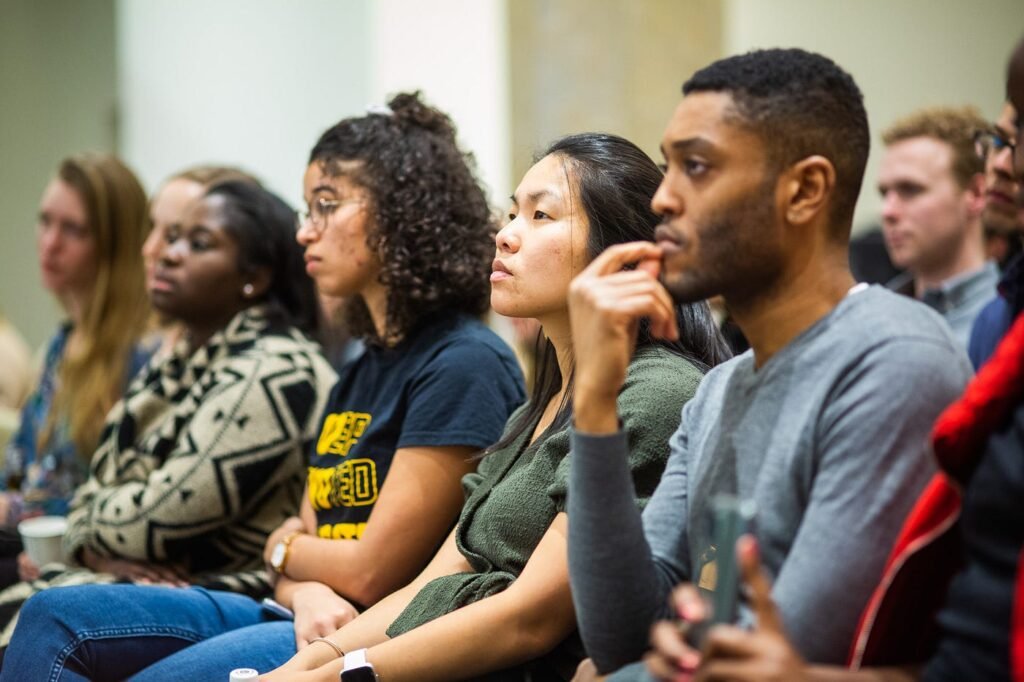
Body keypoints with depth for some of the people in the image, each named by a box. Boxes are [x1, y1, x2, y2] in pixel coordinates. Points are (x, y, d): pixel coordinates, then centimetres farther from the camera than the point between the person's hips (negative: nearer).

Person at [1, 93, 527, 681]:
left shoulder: (465, 366, -11)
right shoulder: (364, 370, 19)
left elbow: (372, 571, -12)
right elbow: (301, 548, 15)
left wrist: (284, 551, 9)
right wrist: (306, 591, -9)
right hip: (319, 622, 9)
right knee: (57, 618, -4)